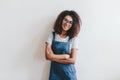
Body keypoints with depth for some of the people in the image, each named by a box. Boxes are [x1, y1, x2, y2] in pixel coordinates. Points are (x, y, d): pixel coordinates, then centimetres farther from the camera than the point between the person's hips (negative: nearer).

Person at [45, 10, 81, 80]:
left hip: (68, 72, 0)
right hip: (55, 71, 1)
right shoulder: (52, 35, -2)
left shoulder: (73, 39, -5)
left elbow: (72, 60, -10)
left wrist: (54, 57, -12)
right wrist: (65, 56, -10)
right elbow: (48, 55, -9)